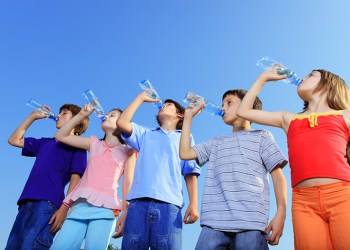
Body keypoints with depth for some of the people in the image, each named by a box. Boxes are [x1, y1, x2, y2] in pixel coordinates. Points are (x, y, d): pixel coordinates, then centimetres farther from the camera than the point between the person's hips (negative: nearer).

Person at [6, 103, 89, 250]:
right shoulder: (46, 142, 26)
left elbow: (75, 178, -4)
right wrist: (33, 116, 28)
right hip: (27, 203, 7)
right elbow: (14, 140, 33)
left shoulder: (76, 145, 7)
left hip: (48, 204, -6)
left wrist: (64, 208, -16)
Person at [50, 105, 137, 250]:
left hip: (104, 208, -3)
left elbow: (128, 184, 4)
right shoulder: (94, 144, 23)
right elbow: (61, 136, 23)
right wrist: (81, 115, 19)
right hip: (80, 206, 4)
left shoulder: (127, 151, 12)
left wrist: (125, 213, -7)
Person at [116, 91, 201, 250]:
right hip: (139, 202, 2)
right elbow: (122, 123, 11)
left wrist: (193, 203, -3)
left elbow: (190, 173, 11)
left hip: (168, 204, -1)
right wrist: (141, 97, 22)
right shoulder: (145, 135, 27)